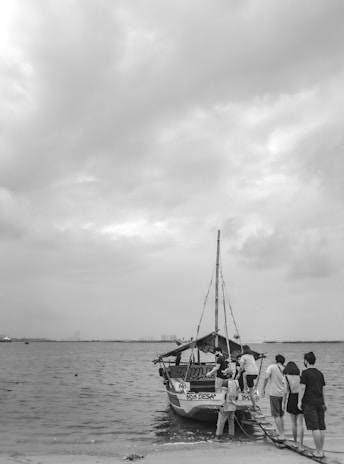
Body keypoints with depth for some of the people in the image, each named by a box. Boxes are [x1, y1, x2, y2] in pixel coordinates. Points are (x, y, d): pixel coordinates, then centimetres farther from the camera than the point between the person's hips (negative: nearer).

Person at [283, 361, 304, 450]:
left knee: (293, 423, 14)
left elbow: (285, 391, -7)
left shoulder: (286, 377, -3)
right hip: (300, 400, 1)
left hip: (291, 400, -1)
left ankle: (296, 442, 25)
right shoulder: (300, 377, 4)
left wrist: (283, 403, 0)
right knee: (300, 424, 1)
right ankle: (300, 444, -11)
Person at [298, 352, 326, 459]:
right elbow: (323, 389, 16)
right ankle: (321, 450, 14)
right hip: (319, 403, 7)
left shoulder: (305, 372, -8)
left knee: (315, 428, -5)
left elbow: (302, 388, -12)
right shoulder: (320, 373, 12)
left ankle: (318, 452, -2)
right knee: (321, 427, 8)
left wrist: (299, 401, -8)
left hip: (309, 403, -6)